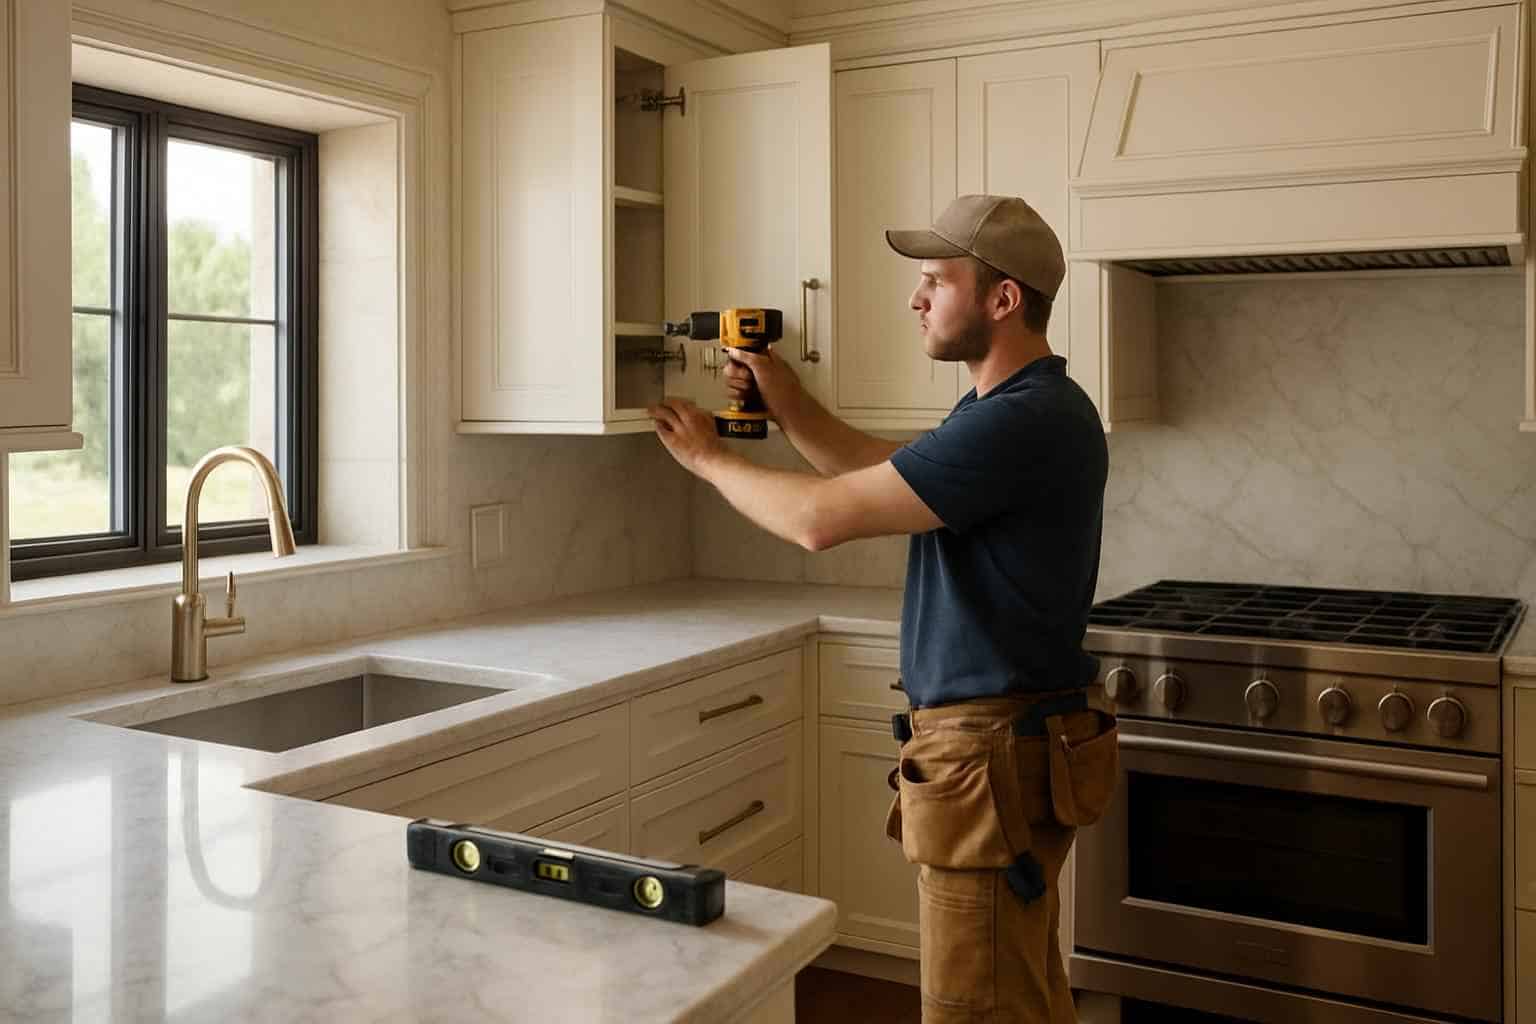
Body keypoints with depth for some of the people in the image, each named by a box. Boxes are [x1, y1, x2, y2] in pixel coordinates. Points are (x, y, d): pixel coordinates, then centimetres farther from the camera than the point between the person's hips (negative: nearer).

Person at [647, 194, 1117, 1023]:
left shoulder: (1022, 421, -23)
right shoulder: (1026, 408, 12)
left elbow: (820, 517, -22)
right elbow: (878, 471, 19)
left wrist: (707, 458, -5)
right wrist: (787, 403, 6)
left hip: (992, 759, -10)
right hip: (1012, 742, 10)